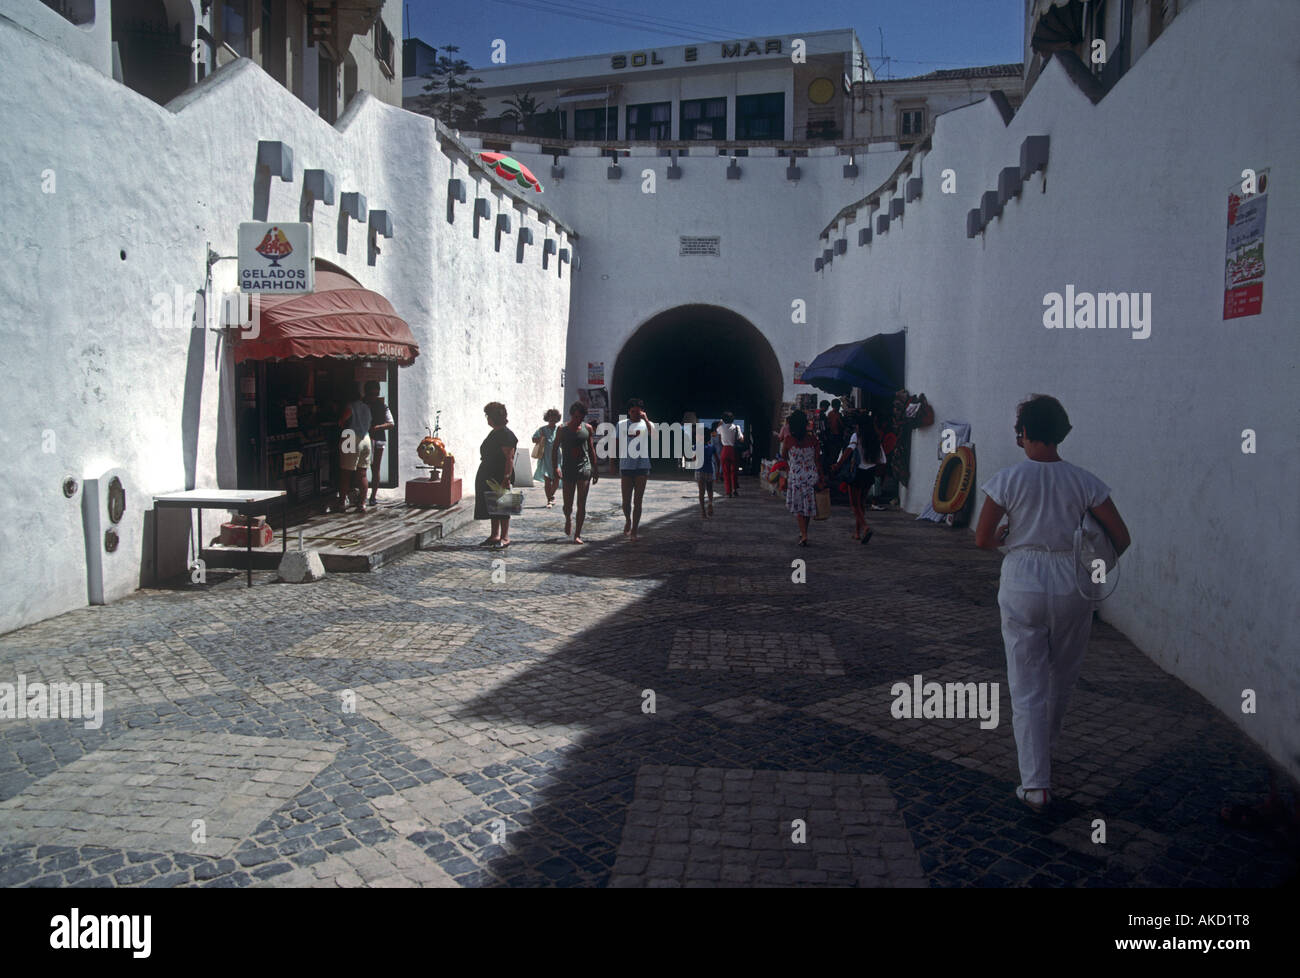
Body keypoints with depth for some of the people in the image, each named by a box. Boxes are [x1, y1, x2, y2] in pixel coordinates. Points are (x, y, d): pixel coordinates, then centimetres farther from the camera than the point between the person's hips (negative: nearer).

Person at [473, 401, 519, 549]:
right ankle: (495, 535, 21)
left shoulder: (506, 434, -14)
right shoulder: (494, 433, 15)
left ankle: (505, 537, 3)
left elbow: (509, 459, -19)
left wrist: (506, 478, -24)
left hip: (500, 478, -9)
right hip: (489, 477, 9)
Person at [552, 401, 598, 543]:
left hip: (584, 468, 1)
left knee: (581, 504, -5)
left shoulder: (587, 428, 6)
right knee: (567, 504, 3)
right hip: (568, 470, -1)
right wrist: (555, 467, -10)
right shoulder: (562, 429, 0)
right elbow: (555, 448, 2)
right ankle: (568, 519, 38)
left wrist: (595, 470, 13)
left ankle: (577, 534, 1)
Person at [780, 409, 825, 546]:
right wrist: (821, 477, 8)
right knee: (808, 505, 16)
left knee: (798, 507, 6)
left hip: (795, 475, -3)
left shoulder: (788, 439, -9)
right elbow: (817, 459, 2)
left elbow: (783, 456, 6)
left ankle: (804, 535, -5)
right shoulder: (812, 439, -2)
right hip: (811, 475, 3)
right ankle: (803, 532, 28)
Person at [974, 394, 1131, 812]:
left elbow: (982, 539, -7)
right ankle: (1043, 749, 43)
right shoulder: (1084, 481, -3)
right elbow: (1121, 537, -3)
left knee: (1028, 686, 4)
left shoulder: (1008, 479, -9)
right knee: (1061, 680, 22)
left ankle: (1036, 784, 2)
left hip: (1022, 587, -2)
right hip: (1071, 588, 2)